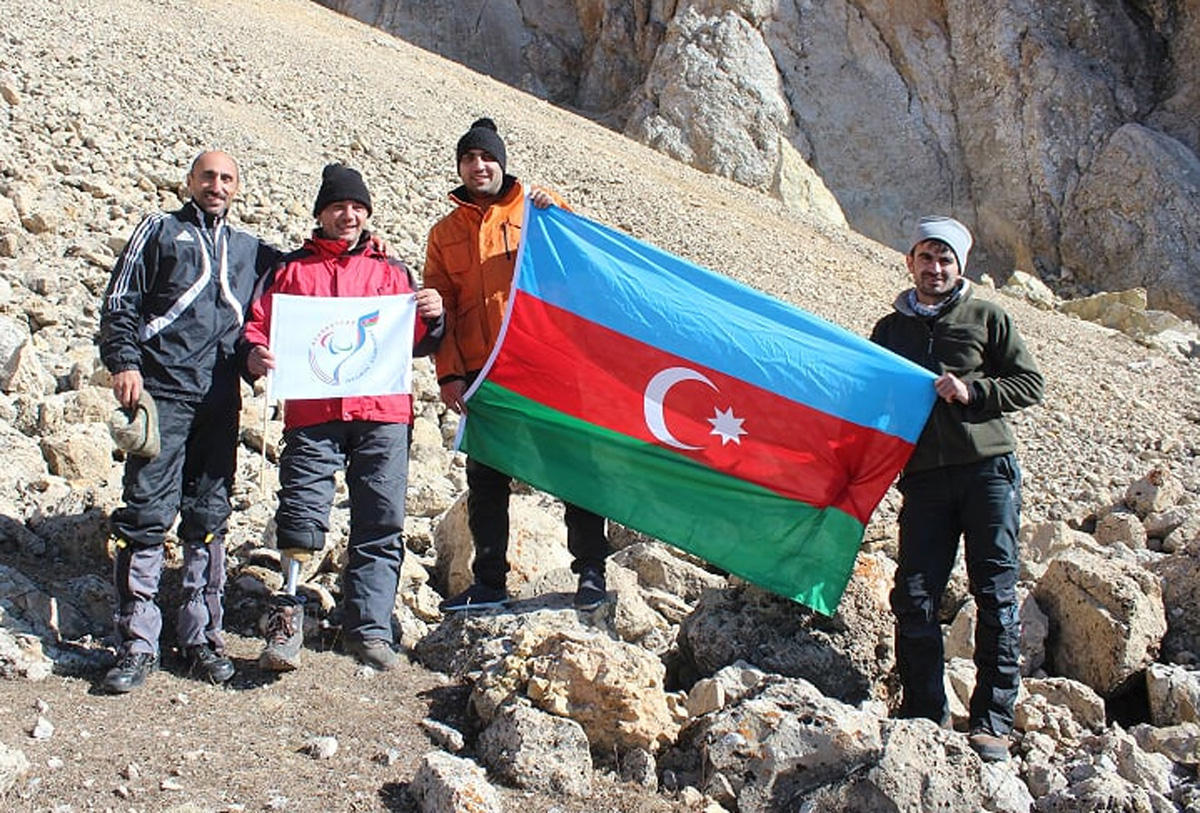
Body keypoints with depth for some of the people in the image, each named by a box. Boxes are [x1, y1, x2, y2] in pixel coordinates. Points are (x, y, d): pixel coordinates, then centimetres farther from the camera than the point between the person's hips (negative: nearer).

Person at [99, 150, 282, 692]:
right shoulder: (159, 231, 12)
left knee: (209, 517, 5)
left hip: (220, 400, 3)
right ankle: (137, 643, -3)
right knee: (147, 513, -8)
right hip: (161, 391, -3)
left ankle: (202, 636, 13)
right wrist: (123, 362, -8)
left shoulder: (249, 249, 21)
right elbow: (120, 302, 5)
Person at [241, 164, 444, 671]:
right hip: (312, 417, -1)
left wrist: (432, 318, -1)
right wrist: (254, 354, -8)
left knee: (380, 527, 0)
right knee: (301, 520, -8)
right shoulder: (291, 271, 18)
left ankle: (370, 630, 6)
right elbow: (257, 326, 14)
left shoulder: (392, 272, 22)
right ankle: (286, 624, 3)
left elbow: (416, 344, 21)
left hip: (383, 416, 1)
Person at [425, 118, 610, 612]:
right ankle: (489, 582, 17)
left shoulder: (535, 208, 10)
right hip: (481, 373, 3)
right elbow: (441, 309, 11)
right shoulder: (444, 234, 16)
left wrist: (557, 212, -14)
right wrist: (449, 373, 0)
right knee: (484, 479, 7)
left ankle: (590, 571, 9)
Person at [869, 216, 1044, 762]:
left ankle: (992, 720, 3)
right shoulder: (889, 330, 18)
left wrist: (973, 392, -8)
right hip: (923, 477, 2)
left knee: (996, 595, -4)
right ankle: (923, 714, 7)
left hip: (988, 468, -2)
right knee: (914, 598, -4)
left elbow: (1030, 384, 7)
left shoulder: (986, 318, 10)